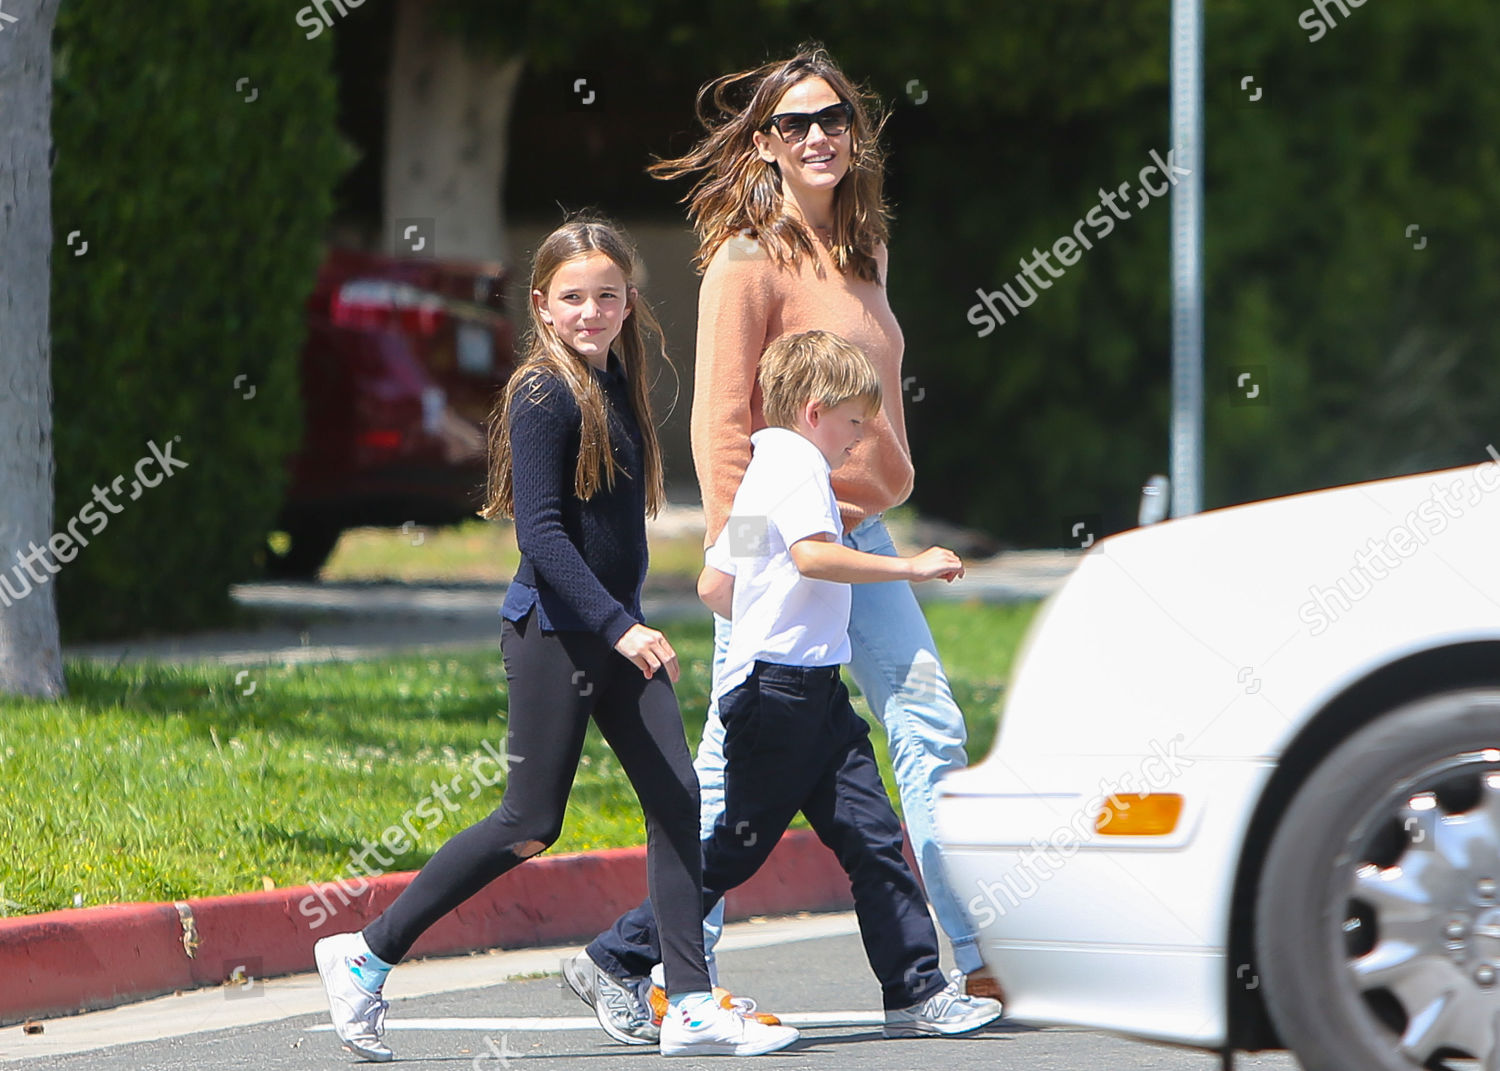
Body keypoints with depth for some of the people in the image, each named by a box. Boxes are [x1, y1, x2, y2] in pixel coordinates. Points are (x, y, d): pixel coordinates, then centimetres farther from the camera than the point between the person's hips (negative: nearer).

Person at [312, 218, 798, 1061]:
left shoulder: (617, 386, 12)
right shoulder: (544, 396, -14)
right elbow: (541, 532, -20)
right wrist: (620, 627, -25)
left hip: (615, 627, 8)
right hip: (556, 629, -8)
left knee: (678, 797, 0)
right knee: (532, 826, -5)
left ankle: (692, 1008, 1)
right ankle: (367, 956, 4)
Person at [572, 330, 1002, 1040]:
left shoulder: (761, 470, 20)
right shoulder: (799, 464, -10)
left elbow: (714, 587, 24)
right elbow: (813, 554, -28)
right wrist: (908, 567, -25)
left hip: (813, 694, 10)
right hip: (781, 689, -10)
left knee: (871, 837, 3)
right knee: (736, 849, -3)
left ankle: (917, 992, 0)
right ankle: (616, 962, 8)